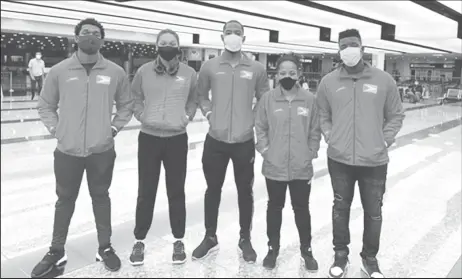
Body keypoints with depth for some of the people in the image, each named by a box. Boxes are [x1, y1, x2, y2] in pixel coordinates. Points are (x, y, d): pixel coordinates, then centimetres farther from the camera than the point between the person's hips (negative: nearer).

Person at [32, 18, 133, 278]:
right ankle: (57, 251, 31)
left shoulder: (116, 72, -3)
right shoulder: (59, 70, -2)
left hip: (102, 150, 0)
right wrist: (55, 128, -2)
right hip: (67, 150, 1)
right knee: (65, 200, 14)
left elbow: (126, 104, 9)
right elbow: (46, 105, 9)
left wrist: (114, 127, 0)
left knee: (101, 198, 14)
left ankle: (105, 248, 31)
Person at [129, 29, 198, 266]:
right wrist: (141, 114, -6)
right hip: (149, 138, 0)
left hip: (177, 139, 0)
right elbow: (134, 97, 10)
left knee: (176, 192, 9)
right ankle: (139, 240, 25)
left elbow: (194, 99, 12)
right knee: (146, 192, 8)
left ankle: (178, 240, 25)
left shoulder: (189, 73, -1)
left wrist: (188, 116, -3)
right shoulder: (144, 71, -2)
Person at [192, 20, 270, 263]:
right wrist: (208, 113, -1)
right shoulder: (210, 66, 1)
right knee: (213, 189, 13)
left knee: (245, 191, 11)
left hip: (245, 141, 0)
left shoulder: (256, 69, 0)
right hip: (215, 140, 1)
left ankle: (245, 239, 29)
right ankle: (210, 237, 31)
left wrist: (253, 120, -2)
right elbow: (200, 94, 13)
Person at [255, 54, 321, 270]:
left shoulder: (309, 99, -3)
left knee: (302, 209, 14)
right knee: (275, 207, 16)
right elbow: (260, 127, 3)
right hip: (274, 166, 0)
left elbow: (315, 131, 3)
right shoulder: (268, 99, -4)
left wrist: (311, 154, -2)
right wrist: (265, 150, -5)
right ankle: (273, 248, 34)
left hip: (302, 168, 0)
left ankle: (306, 250, 32)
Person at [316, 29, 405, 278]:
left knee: (373, 212, 12)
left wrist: (384, 140, -3)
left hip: (375, 160, 0)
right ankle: (340, 255, 33)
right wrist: (330, 136, -1)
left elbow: (395, 115, 6)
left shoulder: (384, 80, -2)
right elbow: (322, 115, 10)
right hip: (339, 159, 0)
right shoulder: (328, 82, -1)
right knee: (340, 208, 14)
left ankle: (370, 258, 34)